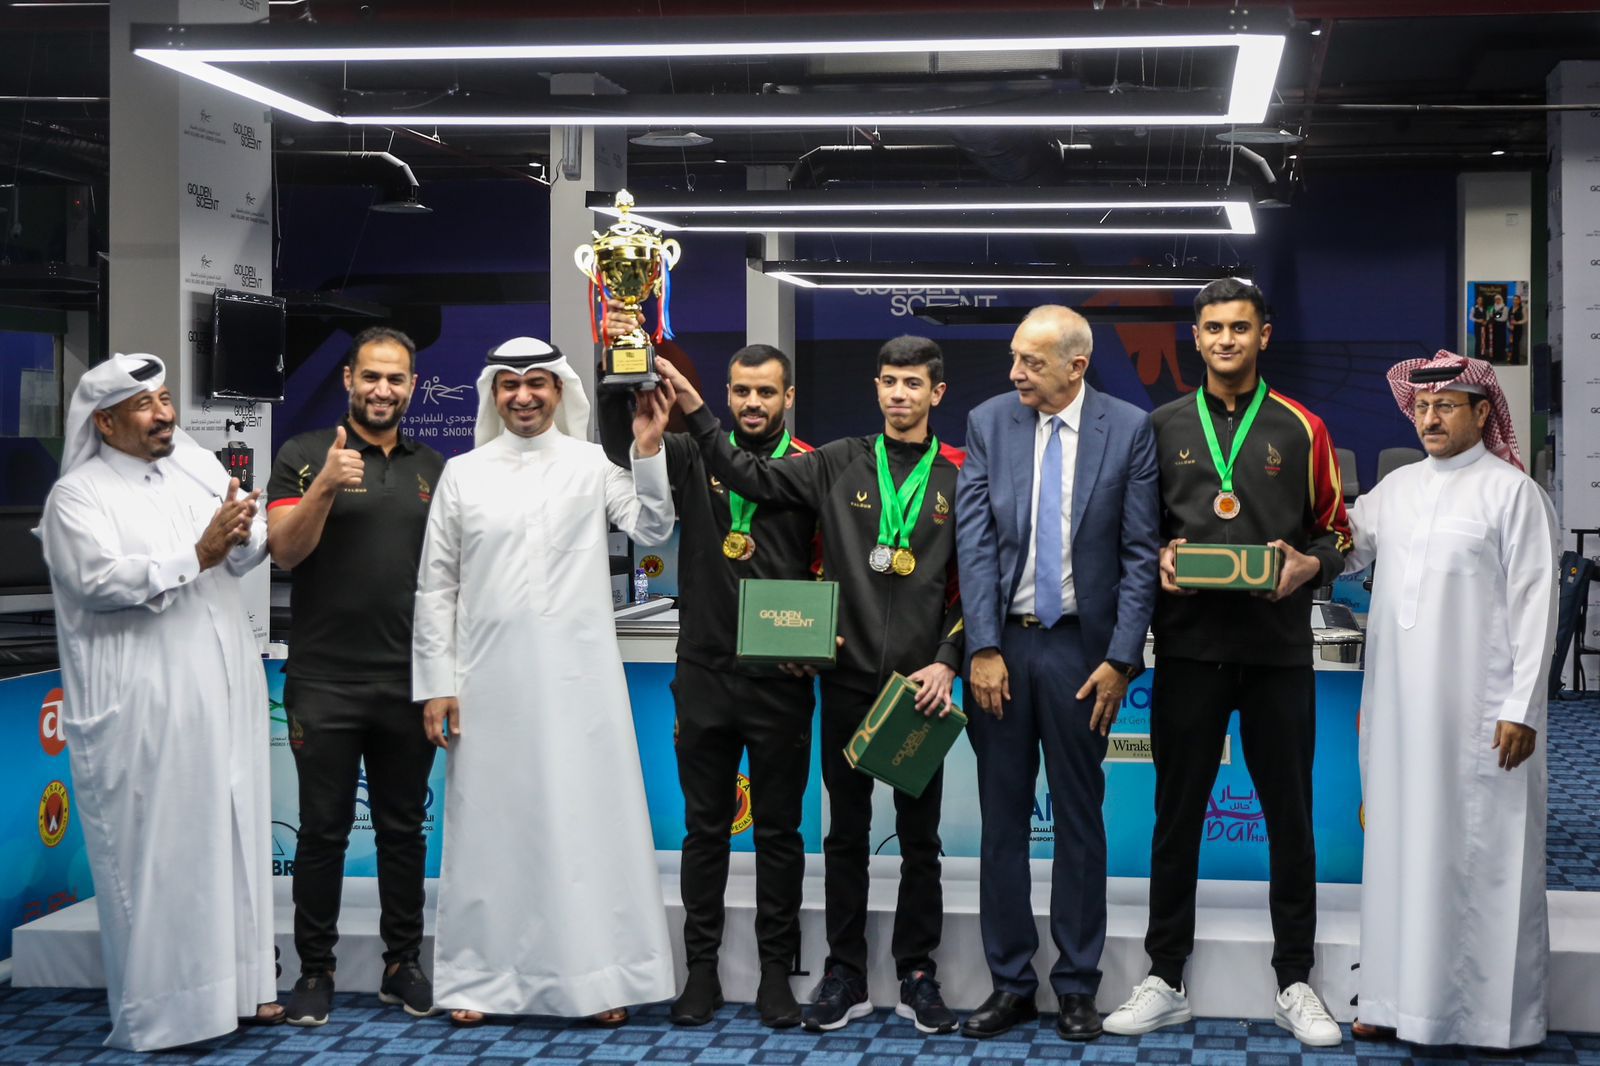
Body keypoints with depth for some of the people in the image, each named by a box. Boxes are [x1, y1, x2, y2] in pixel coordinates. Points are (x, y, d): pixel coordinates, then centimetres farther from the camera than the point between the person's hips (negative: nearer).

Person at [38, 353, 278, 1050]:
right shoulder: (78, 495, -3)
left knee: (237, 833, 10)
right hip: (144, 710, -6)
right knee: (155, 850, -2)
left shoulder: (200, 467, 13)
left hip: (226, 691, 6)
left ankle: (241, 984, 21)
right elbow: (102, 581, -16)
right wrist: (196, 556, -17)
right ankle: (158, 1007, 7)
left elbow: (252, 549, 6)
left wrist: (243, 534, -17)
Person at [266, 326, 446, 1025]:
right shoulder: (303, 456, 1)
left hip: (408, 685, 3)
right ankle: (315, 969, 15)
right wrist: (326, 485, -25)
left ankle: (402, 963, 21)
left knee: (403, 829, 10)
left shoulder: (434, 470, 10)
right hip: (324, 684, -3)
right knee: (323, 831, 4)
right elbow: (284, 550, -9)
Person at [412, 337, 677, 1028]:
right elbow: (436, 586, 7)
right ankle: (479, 978, 15)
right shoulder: (462, 473, 7)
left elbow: (652, 530, -7)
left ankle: (599, 978, 9)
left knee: (588, 821, 2)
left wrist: (649, 453, -17)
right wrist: (435, 684, 2)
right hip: (490, 679, 1)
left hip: (579, 677, -1)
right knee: (490, 825, 6)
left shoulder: (593, 464, 5)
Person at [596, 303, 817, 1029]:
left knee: (778, 830, 7)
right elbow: (621, 443, -3)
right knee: (705, 828, 10)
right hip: (705, 677, 1)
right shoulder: (695, 458, 4)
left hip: (782, 680, -1)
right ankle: (701, 969, 20)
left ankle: (776, 972, 17)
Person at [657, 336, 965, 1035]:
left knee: (920, 836, 7)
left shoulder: (958, 478, 3)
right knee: (846, 833, 8)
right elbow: (754, 478, 0)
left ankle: (917, 977, 18)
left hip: (921, 685, -1)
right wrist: (696, 413, -8)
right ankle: (845, 978, 18)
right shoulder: (840, 464, 5)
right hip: (848, 680, 1)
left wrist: (947, 662, -6)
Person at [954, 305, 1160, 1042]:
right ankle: (1010, 983, 18)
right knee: (1002, 820, 7)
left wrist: (1121, 658, -7)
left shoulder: (1129, 429, -3)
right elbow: (975, 541, -1)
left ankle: (1077, 987, 17)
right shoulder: (988, 423, 2)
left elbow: (1140, 553, -3)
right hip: (1001, 643, 2)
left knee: (1080, 820, 7)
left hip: (1080, 647, -2)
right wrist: (983, 648, -7)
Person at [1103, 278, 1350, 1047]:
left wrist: (1308, 564, -13)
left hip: (1278, 646, 0)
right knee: (1177, 812, 6)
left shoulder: (1301, 428, 5)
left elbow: (1336, 533, 7)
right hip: (1189, 644, 1)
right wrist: (1158, 561, -9)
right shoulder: (1164, 427, 7)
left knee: (1289, 814, 6)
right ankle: (1165, 981, 16)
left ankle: (1295, 983, 18)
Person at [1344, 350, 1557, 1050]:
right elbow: (1342, 553, 19)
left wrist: (1522, 708, -12)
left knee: (1481, 853, -1)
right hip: (1398, 708, 6)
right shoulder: (1395, 488, 13)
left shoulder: (1513, 492, -4)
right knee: (1402, 845, 9)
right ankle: (1403, 998, 19)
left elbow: (1534, 606, -7)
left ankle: (1496, 1013, 8)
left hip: (1479, 712, -5)